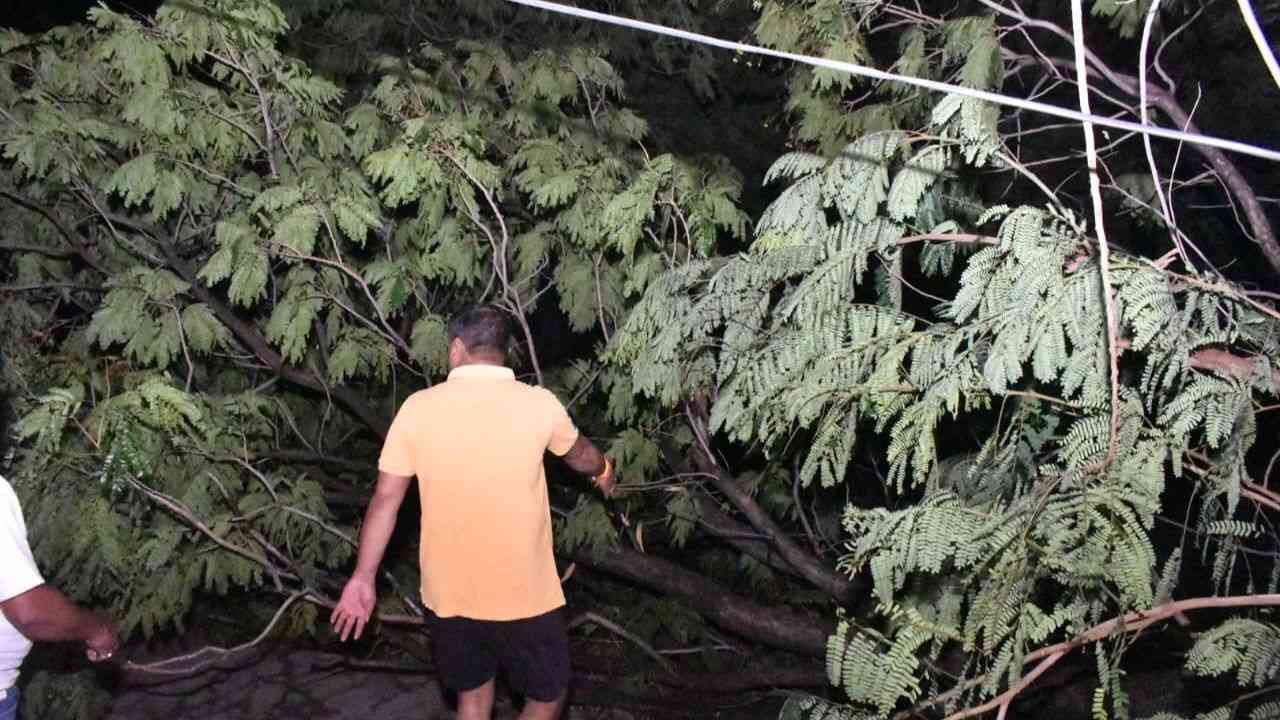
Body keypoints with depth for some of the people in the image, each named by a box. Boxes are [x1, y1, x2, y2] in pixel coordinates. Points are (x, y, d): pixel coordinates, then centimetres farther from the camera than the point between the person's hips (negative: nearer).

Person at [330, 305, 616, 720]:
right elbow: (579, 454, 13)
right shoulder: (539, 404, -8)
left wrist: (363, 578, 8)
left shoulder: (418, 407, -6)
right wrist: (603, 473, 36)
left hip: (447, 594, 3)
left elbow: (386, 499, -3)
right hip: (523, 595, -2)